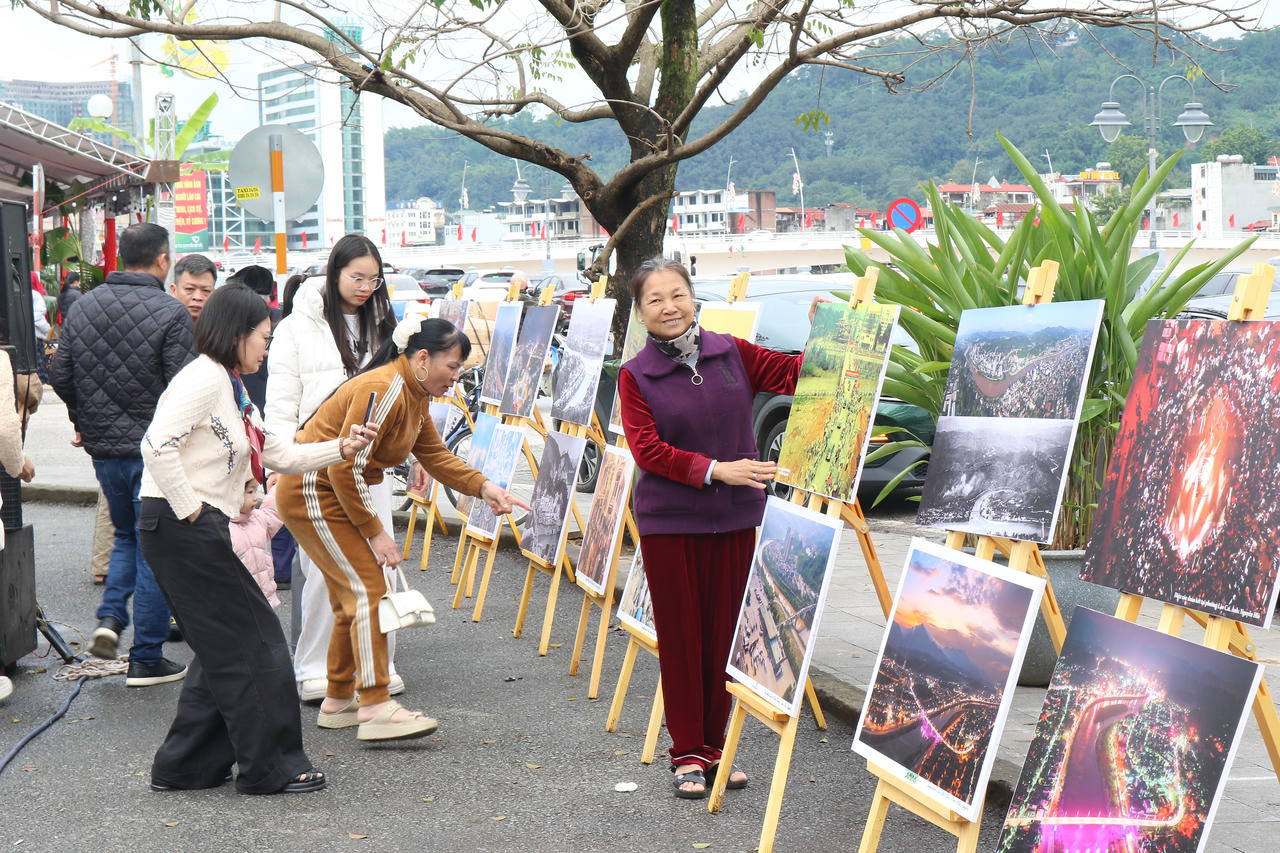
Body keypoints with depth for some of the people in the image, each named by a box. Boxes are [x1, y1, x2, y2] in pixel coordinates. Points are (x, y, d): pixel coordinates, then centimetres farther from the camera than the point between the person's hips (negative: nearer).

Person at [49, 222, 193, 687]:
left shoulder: (83, 306, 3)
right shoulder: (171, 313, -15)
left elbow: (60, 377, 7)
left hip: (103, 446, 5)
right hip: (154, 449, -5)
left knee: (125, 535, 26)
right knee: (153, 548, 5)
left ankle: (110, 615, 6)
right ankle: (146, 660, 9)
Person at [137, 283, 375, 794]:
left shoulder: (232, 389, 21)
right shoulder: (204, 378, -11)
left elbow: (280, 455, 23)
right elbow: (157, 445, -24)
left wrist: (341, 449, 14)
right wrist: (190, 509, -18)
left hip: (202, 529, 10)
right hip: (180, 527, -10)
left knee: (224, 651, 14)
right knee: (251, 646, -4)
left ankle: (183, 767, 20)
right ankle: (271, 767, 5)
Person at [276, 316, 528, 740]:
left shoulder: (416, 394, 7)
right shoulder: (382, 391, -25)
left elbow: (435, 454, 14)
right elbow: (345, 470, -27)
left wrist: (484, 487, 0)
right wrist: (375, 532, -21)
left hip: (334, 493, 11)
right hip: (312, 493, -11)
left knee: (353, 594, 13)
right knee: (368, 587, -14)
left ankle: (338, 701, 23)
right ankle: (376, 708, -16)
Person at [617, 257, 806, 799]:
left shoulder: (732, 353, 4)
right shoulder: (635, 376, -3)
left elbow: (795, 375, 9)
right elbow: (647, 450, -11)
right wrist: (715, 469, -20)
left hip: (734, 516, 2)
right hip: (668, 521, -2)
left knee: (725, 633, 8)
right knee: (680, 637, 3)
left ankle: (715, 745, 22)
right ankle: (687, 753, 15)